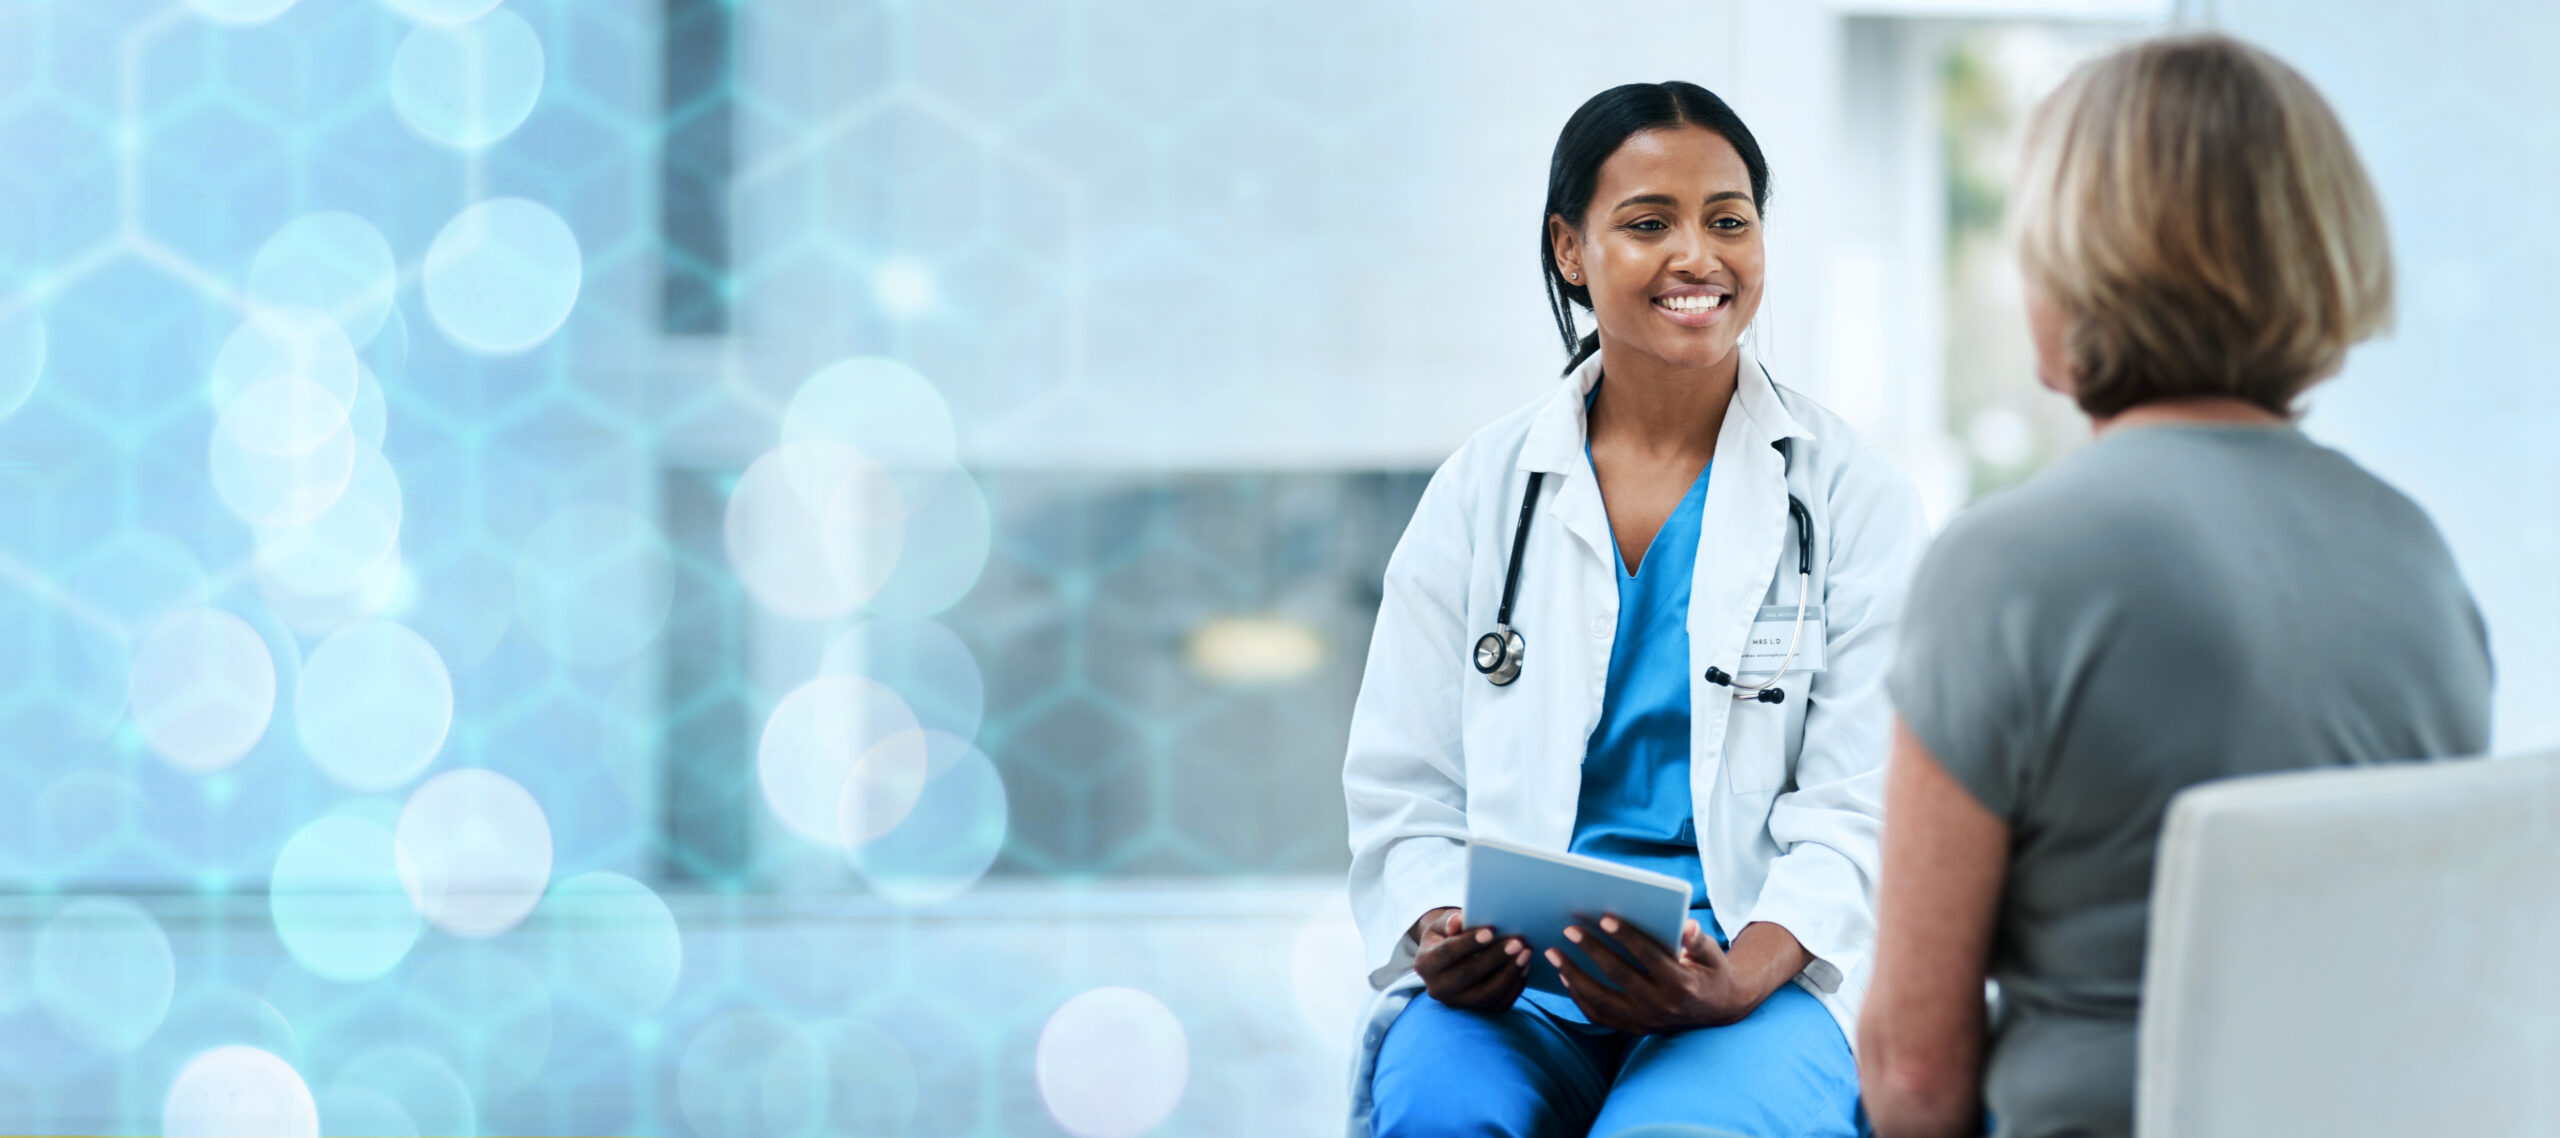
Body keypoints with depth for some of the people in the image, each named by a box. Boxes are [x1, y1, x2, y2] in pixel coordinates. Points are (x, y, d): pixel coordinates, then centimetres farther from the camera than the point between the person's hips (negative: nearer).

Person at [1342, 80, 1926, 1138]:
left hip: (1764, 969, -1)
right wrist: (1441, 936, -13)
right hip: (1511, 970, 1)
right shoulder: (1482, 488, 11)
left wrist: (1730, 983, -20)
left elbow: (1857, 812, -1)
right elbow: (1402, 791, 10)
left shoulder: (1855, 495, 6)